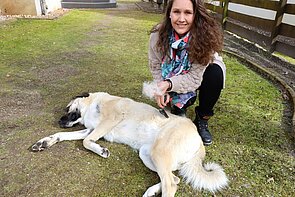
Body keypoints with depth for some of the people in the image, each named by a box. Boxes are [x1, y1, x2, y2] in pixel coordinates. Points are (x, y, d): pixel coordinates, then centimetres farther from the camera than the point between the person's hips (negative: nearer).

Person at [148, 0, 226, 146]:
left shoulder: (205, 36, -33)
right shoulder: (158, 35, -25)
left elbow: (195, 77, -31)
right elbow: (155, 67, -12)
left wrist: (169, 84, -44)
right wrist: (161, 90, -28)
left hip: (200, 74, -1)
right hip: (173, 76, 1)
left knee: (215, 73, -32)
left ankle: (202, 120, -11)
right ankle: (179, 107, 12)